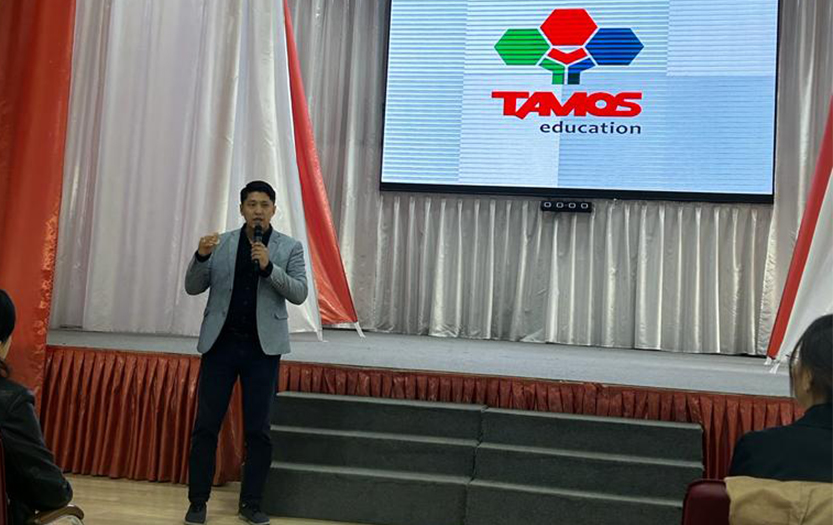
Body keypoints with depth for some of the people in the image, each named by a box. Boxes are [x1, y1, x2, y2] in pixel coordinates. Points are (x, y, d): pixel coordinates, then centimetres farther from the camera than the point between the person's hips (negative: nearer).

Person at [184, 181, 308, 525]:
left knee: (258, 430, 5)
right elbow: (193, 288, 3)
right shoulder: (221, 243, 6)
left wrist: (269, 266, -20)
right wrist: (201, 256, -16)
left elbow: (299, 294, -6)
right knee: (206, 426, 4)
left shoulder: (290, 247, 3)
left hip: (262, 347, -1)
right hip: (221, 343, 1)